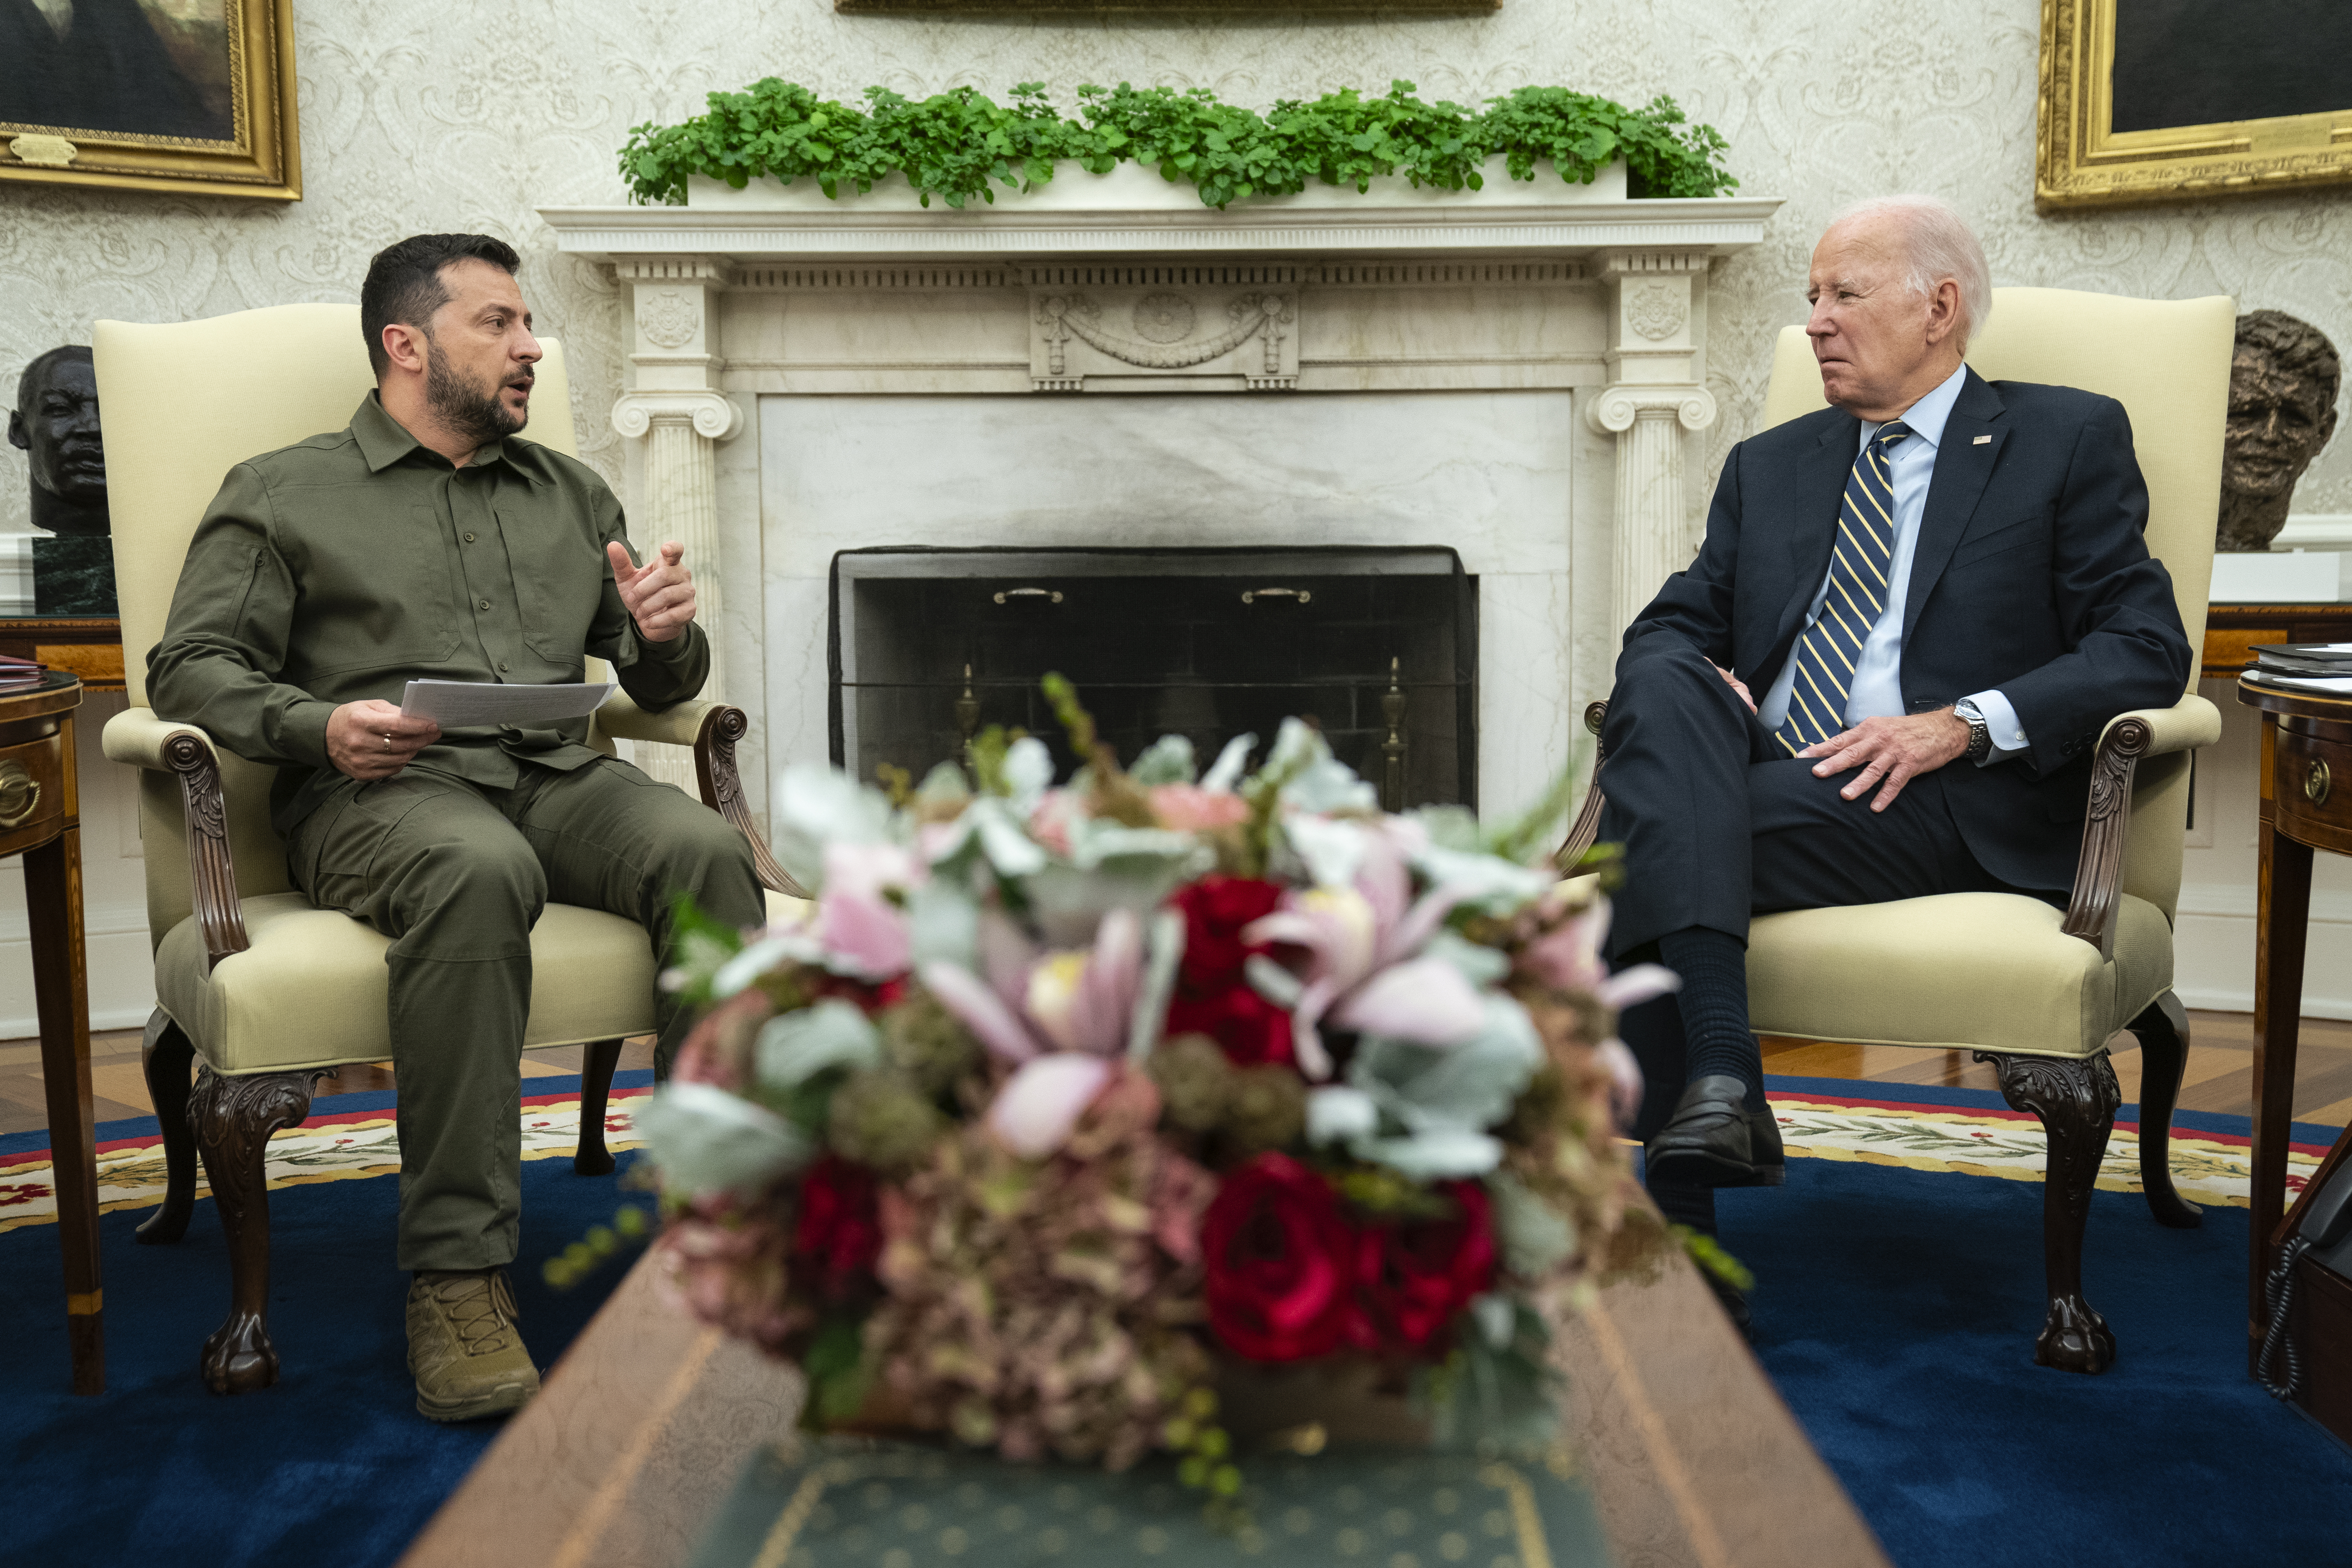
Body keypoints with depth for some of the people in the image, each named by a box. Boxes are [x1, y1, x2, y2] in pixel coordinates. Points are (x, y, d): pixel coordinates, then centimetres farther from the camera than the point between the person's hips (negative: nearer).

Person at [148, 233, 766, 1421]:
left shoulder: (570, 494, 27)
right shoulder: (282, 496, 15)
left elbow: (659, 687, 26)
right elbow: (191, 666, 5)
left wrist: (665, 637, 1)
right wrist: (320, 725, -14)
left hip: (561, 777, 4)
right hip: (378, 792, -3)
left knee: (705, 850, -31)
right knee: (478, 870, -40)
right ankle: (456, 1273, -35)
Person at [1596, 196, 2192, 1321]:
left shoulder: (2067, 440, 11)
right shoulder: (1769, 467, 26)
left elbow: (2148, 647, 1)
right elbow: (1669, 624, 19)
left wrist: (1963, 723, -15)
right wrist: (1695, 683, -7)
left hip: (1953, 805, -4)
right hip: (1764, 784, 5)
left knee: (1655, 849, -29)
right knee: (1663, 686, -29)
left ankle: (1679, 1229, -29)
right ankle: (1720, 1072, -43)